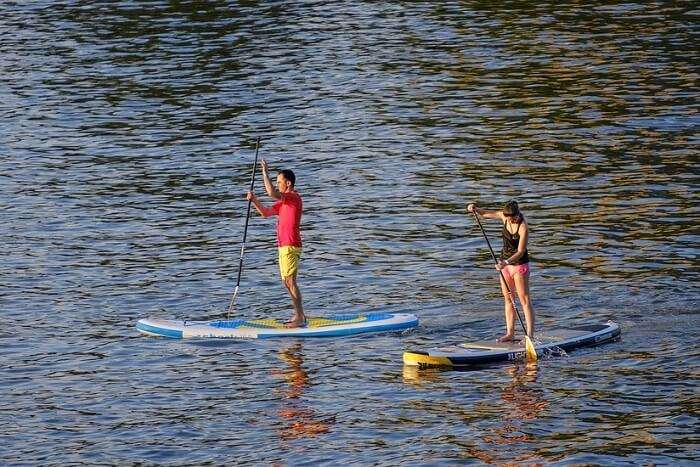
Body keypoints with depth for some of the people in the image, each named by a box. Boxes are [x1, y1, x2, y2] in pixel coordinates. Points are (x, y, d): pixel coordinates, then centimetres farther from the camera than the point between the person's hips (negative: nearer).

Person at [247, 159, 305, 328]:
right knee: (287, 282, 12)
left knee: (290, 281, -12)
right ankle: (299, 315, 18)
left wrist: (265, 173, -20)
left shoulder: (294, 197, -12)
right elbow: (265, 212, 22)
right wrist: (254, 200, 7)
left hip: (290, 246, -10)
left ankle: (300, 318, -13)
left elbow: (272, 193, -27)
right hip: (283, 246, 10)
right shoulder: (284, 201, 20)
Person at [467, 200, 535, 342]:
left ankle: (530, 335, -7)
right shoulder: (504, 216, -5)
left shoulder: (523, 227, -25)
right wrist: (475, 209, -12)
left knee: (524, 300, -6)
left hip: (520, 264, -7)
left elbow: (520, 251, -25)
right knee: (508, 299, 10)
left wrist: (506, 262, -37)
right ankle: (509, 333, 16)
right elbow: (485, 214, 8)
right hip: (505, 262, 7)